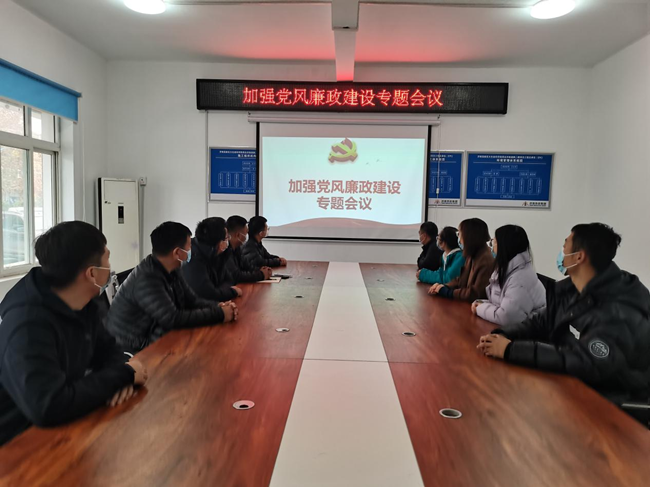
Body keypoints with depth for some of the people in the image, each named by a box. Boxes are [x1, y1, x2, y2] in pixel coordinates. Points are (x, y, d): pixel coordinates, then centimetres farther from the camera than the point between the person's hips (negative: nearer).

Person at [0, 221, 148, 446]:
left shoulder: (81, 306, -3)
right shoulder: (28, 324, -29)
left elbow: (107, 350, 7)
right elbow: (48, 407, -37)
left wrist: (121, 373, -16)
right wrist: (123, 374, -25)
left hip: (63, 427, 7)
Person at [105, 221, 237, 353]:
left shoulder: (171, 271, 2)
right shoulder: (146, 278, -27)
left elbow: (191, 300, 5)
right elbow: (173, 319, -30)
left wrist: (218, 307, -14)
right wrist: (219, 314, -24)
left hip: (154, 338, 8)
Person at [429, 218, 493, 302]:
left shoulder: (486, 261, -21)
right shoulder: (472, 254, 7)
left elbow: (476, 294, -23)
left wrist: (447, 291, -16)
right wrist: (444, 286, -5)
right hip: (465, 304, 8)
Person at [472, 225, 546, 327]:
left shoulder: (521, 278, -23)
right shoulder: (505, 269, 7)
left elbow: (506, 317, -30)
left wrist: (480, 309, -14)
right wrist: (482, 304, -4)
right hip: (508, 329, 8)